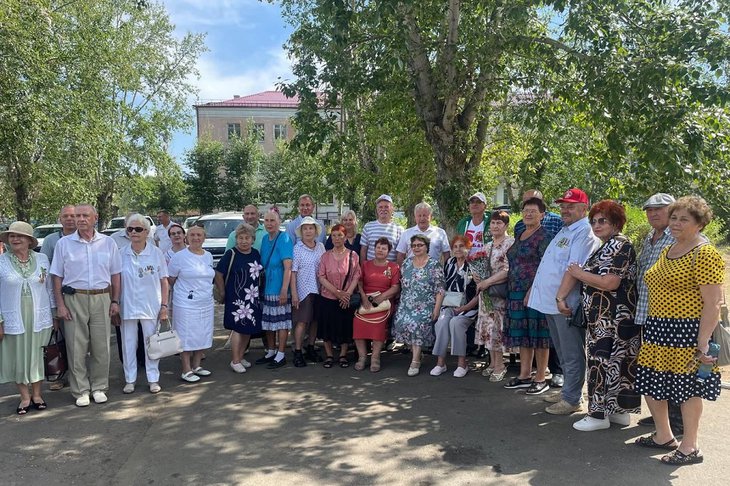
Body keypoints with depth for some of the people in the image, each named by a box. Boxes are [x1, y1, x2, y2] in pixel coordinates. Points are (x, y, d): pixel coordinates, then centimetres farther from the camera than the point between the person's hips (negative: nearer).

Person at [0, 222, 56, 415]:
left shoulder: (42, 259, 2)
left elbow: (50, 288, 8)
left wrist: (54, 314, 8)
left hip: (39, 317, 1)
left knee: (36, 355, 10)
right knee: (17, 357, 7)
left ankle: (36, 394, 25)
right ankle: (25, 397, 22)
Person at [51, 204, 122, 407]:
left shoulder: (108, 242, 5)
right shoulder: (64, 243, 3)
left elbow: (115, 274, 9)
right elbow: (57, 277, 3)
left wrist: (115, 301, 3)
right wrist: (60, 305, -4)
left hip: (101, 299, 1)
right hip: (74, 300, -1)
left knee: (101, 346, 6)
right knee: (76, 347, 3)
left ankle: (99, 387, 20)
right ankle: (81, 391, 14)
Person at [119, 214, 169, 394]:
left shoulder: (156, 253, -2)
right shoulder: (121, 254, 1)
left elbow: (164, 282, -1)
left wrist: (164, 306, -5)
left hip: (151, 306, -1)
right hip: (127, 306, 1)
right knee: (128, 344, 9)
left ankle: (153, 379, 18)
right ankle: (130, 379, 22)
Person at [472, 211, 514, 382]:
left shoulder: (510, 243, -9)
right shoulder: (487, 246, 15)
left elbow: (508, 270, -18)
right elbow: (480, 266, 21)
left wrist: (487, 281, -17)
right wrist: (478, 278, 0)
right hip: (485, 291, 7)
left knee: (496, 326, -7)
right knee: (487, 326, 9)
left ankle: (499, 364, 5)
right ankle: (493, 362, 19)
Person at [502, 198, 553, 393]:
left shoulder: (544, 237, -8)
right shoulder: (520, 236, 16)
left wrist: (533, 290, -22)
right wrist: (511, 290, 15)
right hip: (517, 292, 8)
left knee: (538, 335, 0)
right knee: (522, 335, 13)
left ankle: (540, 379, 9)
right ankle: (524, 375, 22)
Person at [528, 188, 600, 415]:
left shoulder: (584, 233, -13)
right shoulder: (565, 231, 18)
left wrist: (561, 297, -26)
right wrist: (534, 290, 22)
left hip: (566, 304, -10)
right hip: (551, 302, 10)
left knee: (572, 355, 1)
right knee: (563, 354, 19)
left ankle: (572, 399, 10)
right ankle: (567, 392, 30)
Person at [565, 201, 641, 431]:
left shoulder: (618, 246, -16)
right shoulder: (609, 245, 17)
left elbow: (610, 283, -24)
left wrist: (580, 274, -14)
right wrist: (581, 273, 10)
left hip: (612, 320, -10)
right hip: (607, 319, 10)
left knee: (604, 362, -4)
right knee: (618, 363, 14)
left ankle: (599, 414, 4)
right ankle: (620, 411, 23)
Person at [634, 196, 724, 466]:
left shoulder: (705, 254, -12)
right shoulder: (667, 251, 15)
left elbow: (713, 303, -16)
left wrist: (703, 342, -21)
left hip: (687, 332, -8)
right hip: (658, 331, 9)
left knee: (687, 387, 3)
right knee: (651, 384, 13)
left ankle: (690, 447, 19)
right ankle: (663, 436, 31)